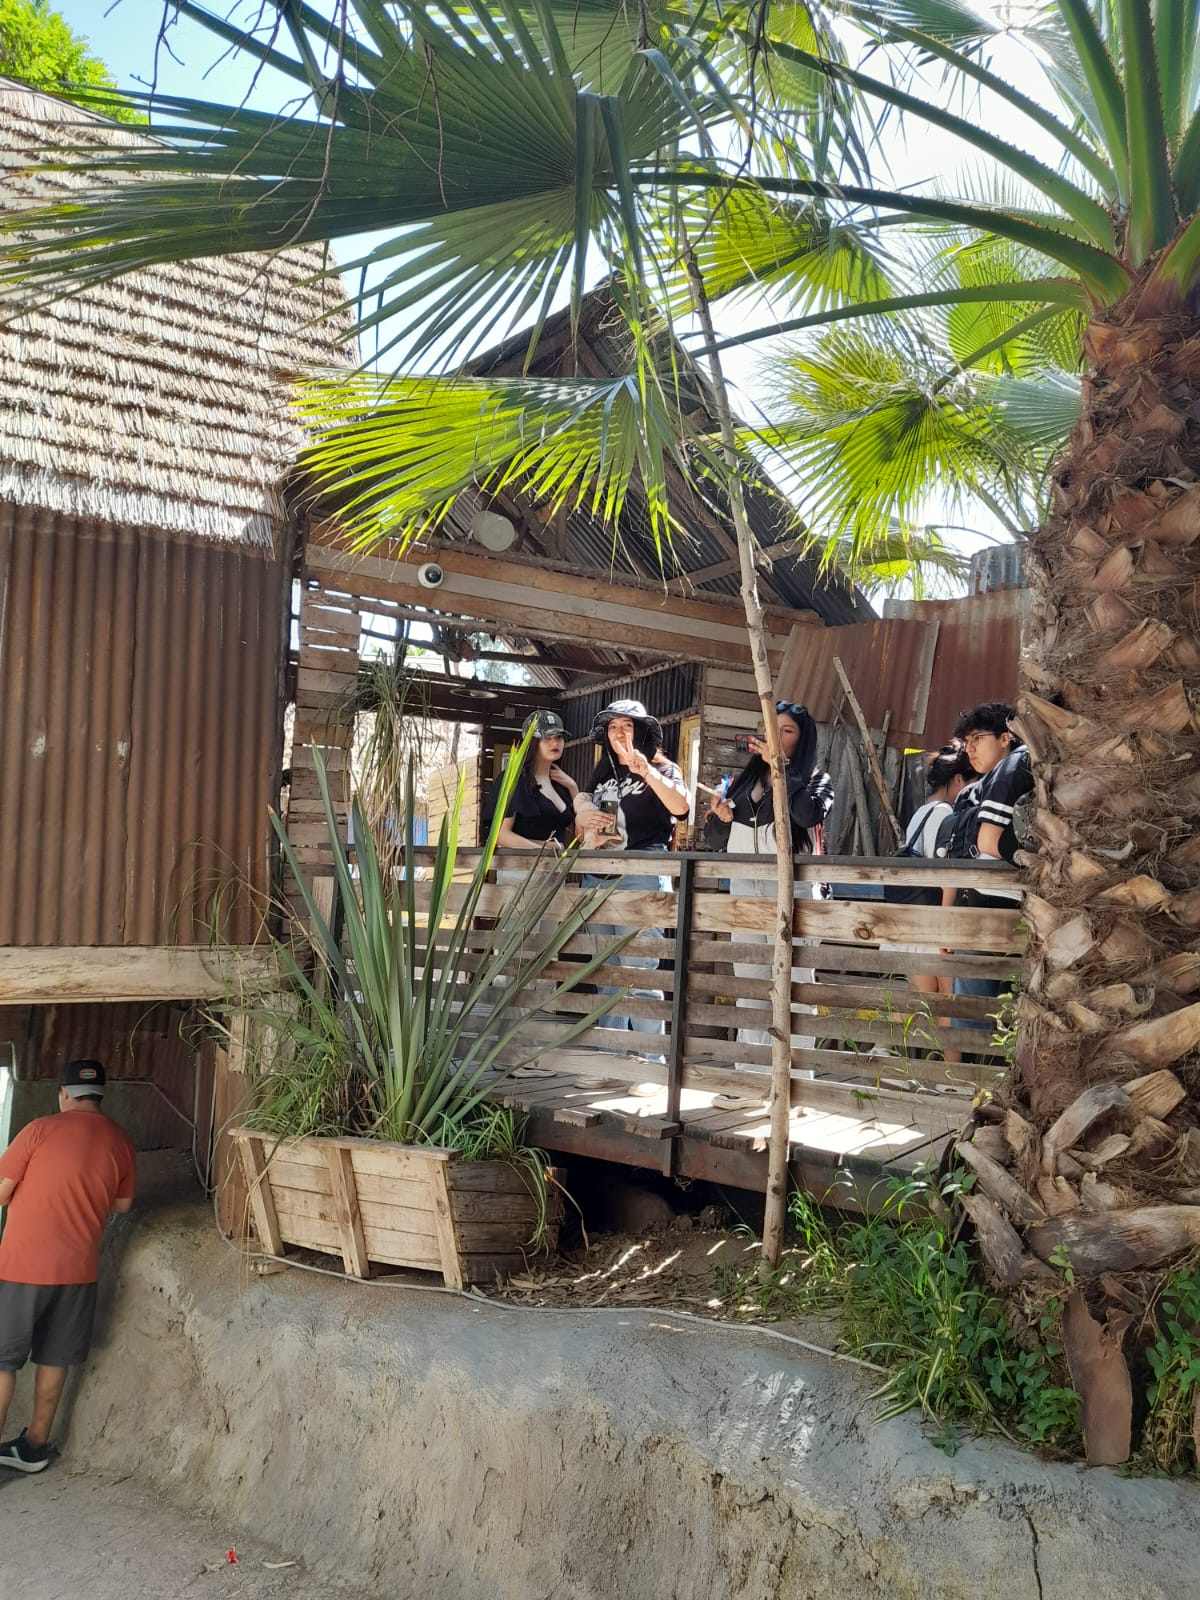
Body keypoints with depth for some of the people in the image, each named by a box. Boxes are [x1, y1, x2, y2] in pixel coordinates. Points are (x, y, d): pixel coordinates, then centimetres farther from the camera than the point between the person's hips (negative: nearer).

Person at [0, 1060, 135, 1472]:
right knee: (54, 1358, 16)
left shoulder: (41, 1130, -11)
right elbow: (122, 1204, 12)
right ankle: (34, 1445, 25)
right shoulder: (120, 1141, 1)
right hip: (78, 1267, 4)